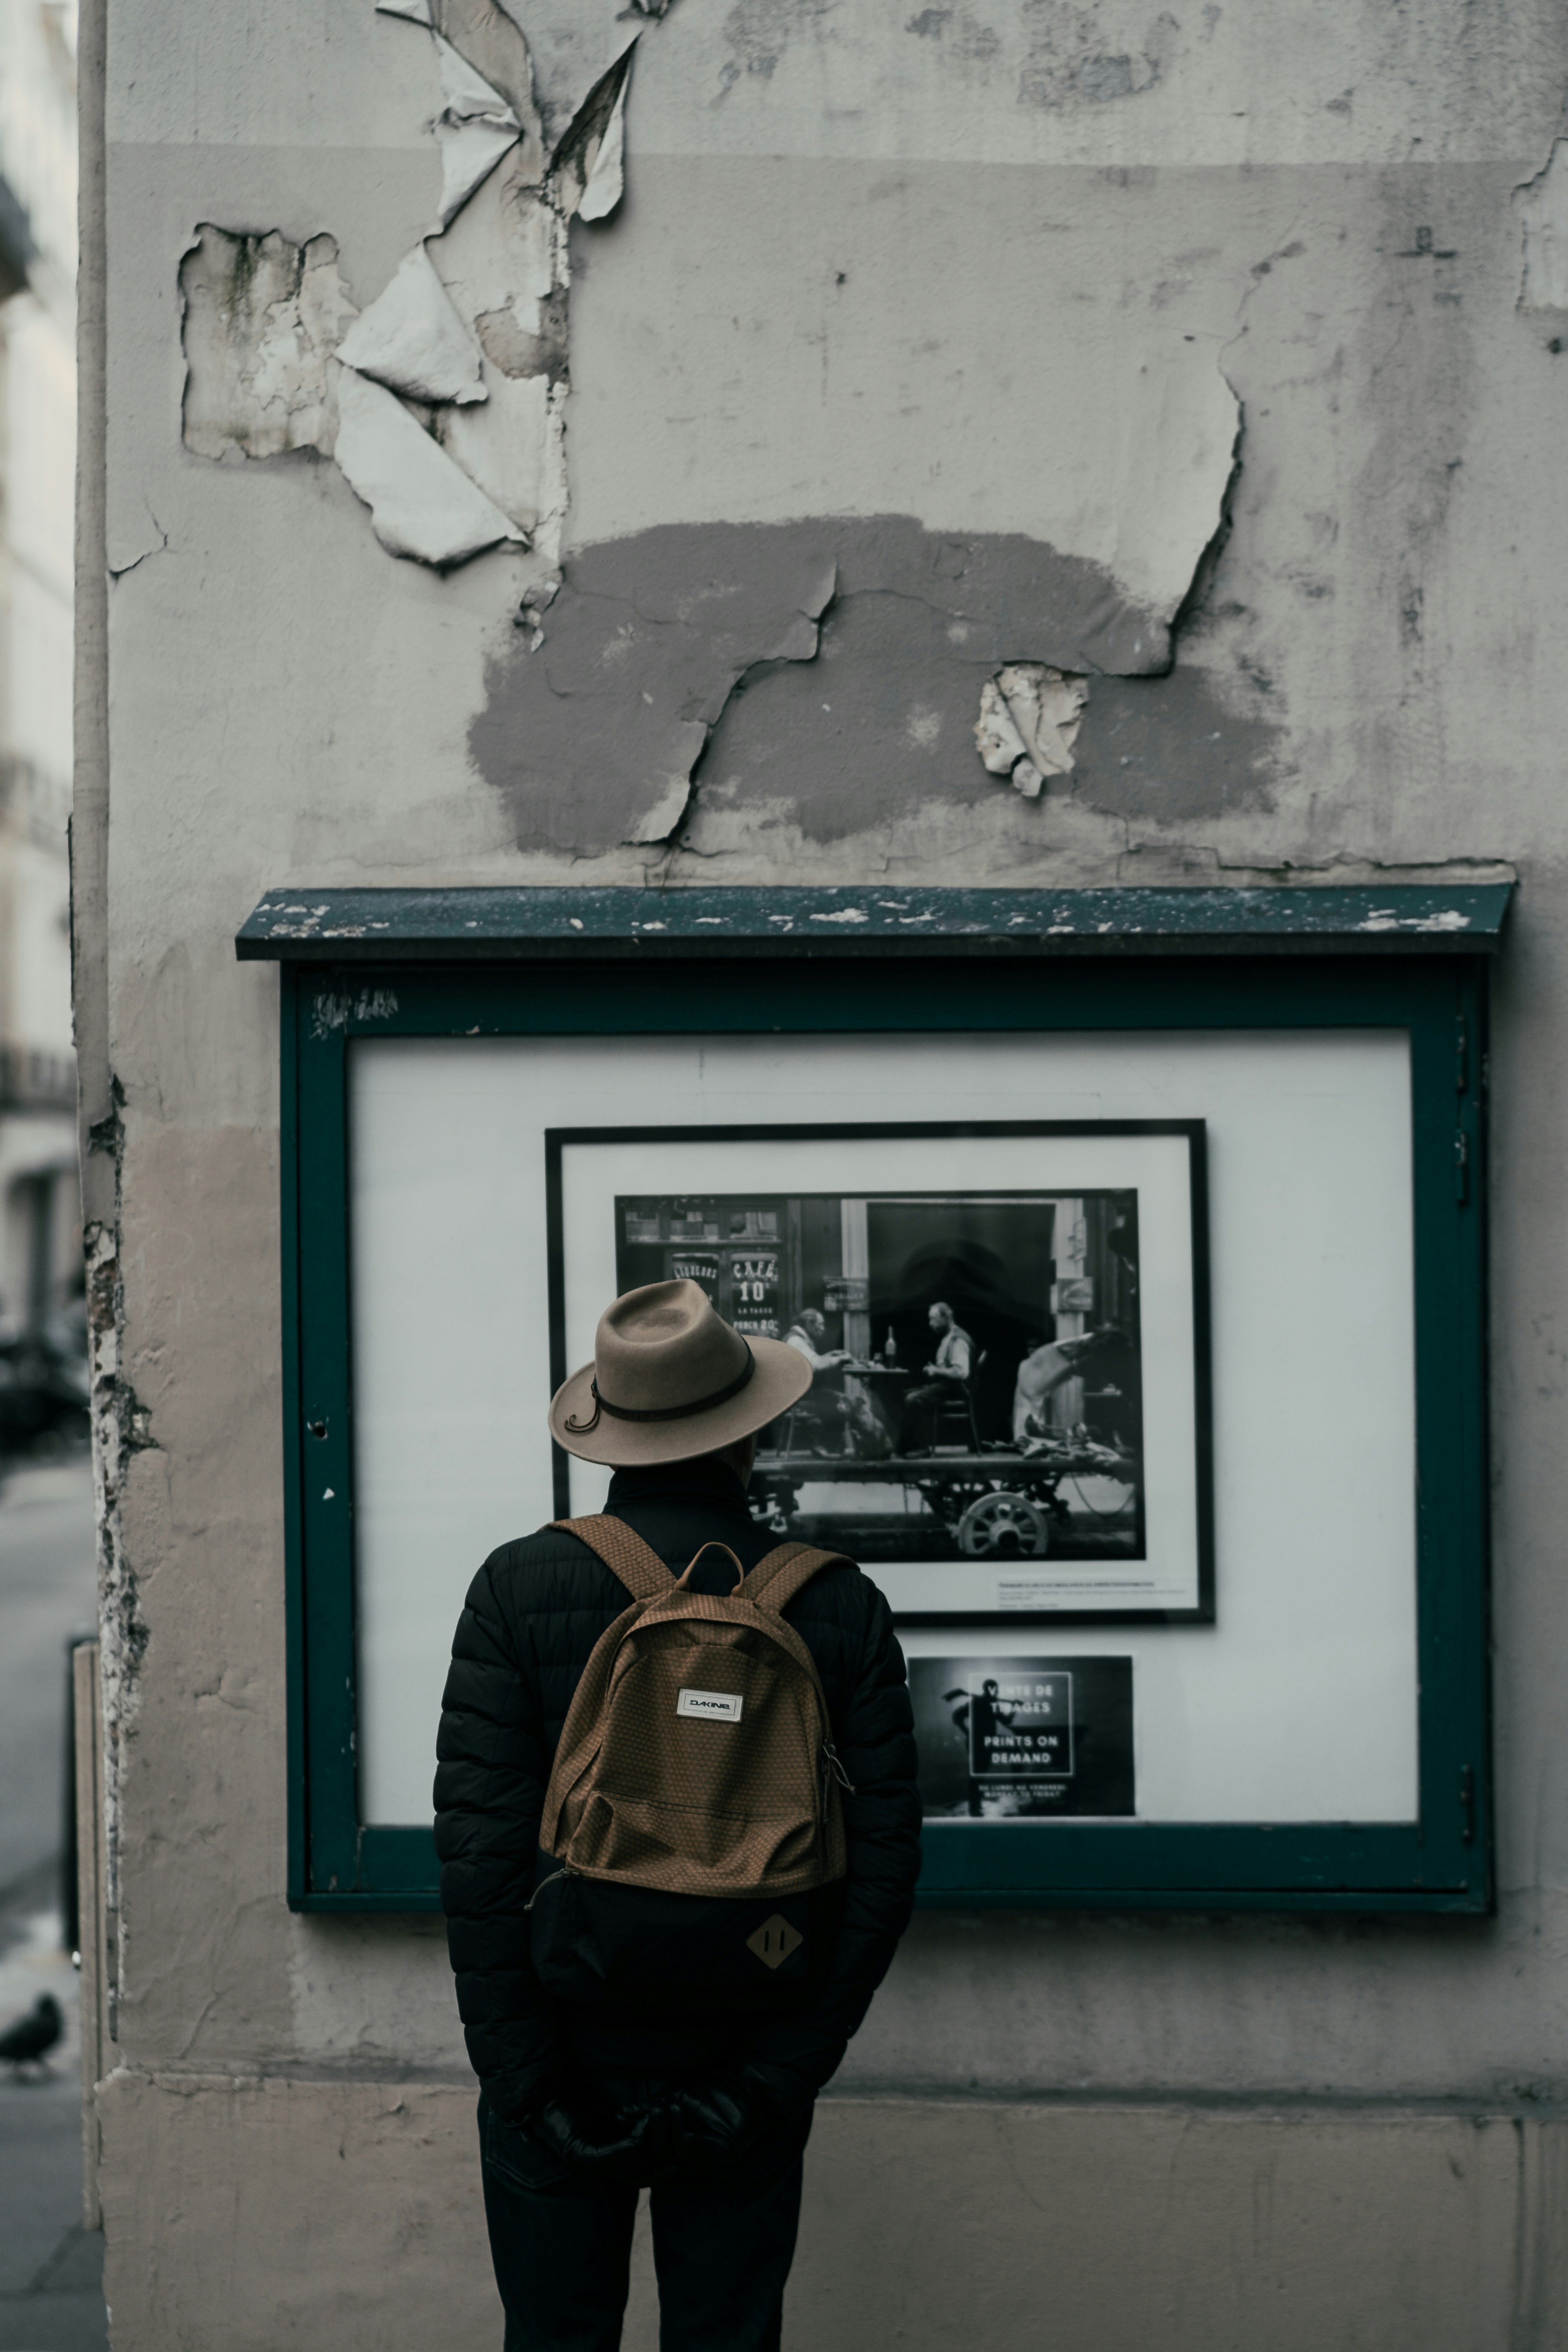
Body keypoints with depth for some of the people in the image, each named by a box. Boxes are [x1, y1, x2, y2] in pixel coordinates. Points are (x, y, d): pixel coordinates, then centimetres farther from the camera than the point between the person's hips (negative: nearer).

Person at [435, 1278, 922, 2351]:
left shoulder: (520, 1588, -8)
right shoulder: (838, 1605, -4)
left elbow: (477, 1841, -13)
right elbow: (884, 1857, -8)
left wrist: (524, 2082, -8)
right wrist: (773, 2080, -6)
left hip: (569, 2053, -1)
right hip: (742, 2058, 1)